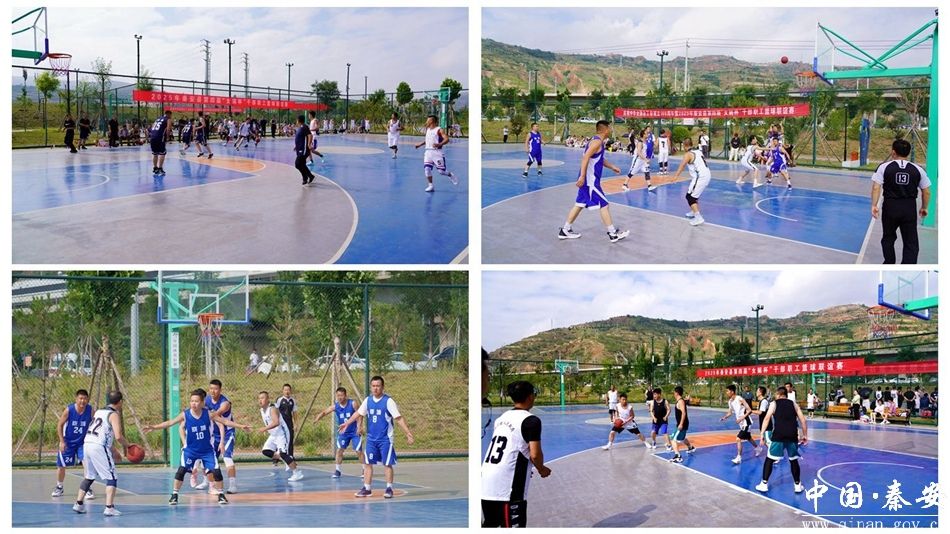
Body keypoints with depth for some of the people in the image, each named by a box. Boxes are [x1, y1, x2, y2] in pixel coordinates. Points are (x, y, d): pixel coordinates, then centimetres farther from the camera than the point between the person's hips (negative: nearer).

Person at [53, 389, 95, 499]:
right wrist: (62, 441, -14)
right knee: (61, 466, 8)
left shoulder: (91, 411, -15)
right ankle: (59, 488, 32)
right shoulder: (69, 410, -19)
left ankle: (87, 489, -5)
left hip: (83, 442, 0)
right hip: (68, 442, 0)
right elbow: (60, 425, -10)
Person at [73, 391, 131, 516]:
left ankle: (79, 504, 24)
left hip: (87, 444, 8)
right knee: (111, 478, -1)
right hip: (99, 447, -8)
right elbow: (118, 436, -15)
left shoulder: (98, 412, 20)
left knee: (89, 477, 22)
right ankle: (109, 508, -10)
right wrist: (126, 445, 4)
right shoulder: (114, 415, -4)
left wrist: (113, 450, 31)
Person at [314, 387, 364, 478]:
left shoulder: (352, 404, -15)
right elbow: (324, 412, -17)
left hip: (355, 432, -3)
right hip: (344, 432, 3)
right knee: (339, 450, -5)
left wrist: (360, 426, -20)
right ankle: (338, 471, 7)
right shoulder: (335, 406, -8)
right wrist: (317, 418, -37)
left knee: (359, 451, -4)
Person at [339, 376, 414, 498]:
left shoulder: (388, 401, -12)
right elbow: (358, 413, 20)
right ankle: (367, 488, 13)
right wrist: (347, 424, 24)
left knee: (387, 464, -2)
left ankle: (389, 488, 7)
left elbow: (399, 418, -15)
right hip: (371, 438, 5)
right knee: (368, 463, 5)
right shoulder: (368, 400, 3)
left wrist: (408, 433, -22)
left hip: (385, 439, -5)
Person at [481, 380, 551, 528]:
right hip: (507, 488, -8)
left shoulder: (502, 418, 17)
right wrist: (542, 470, 7)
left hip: (486, 484, 8)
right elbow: (535, 455, -12)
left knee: (489, 526, 16)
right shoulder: (531, 420, -6)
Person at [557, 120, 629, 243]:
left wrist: (612, 167, 28)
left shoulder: (597, 141, 14)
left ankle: (565, 230, 18)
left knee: (579, 204, 14)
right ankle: (613, 234, 0)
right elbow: (585, 158, -26)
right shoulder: (597, 142, -17)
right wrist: (582, 176, -30)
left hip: (589, 179, 10)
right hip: (591, 180, -10)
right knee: (604, 204, -4)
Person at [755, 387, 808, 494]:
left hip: (778, 435, -2)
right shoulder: (794, 404, 17)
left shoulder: (774, 404, 10)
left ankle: (764, 484, 8)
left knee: (769, 459, 10)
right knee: (794, 460, 18)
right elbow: (802, 420, 11)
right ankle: (798, 485, 19)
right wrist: (805, 435, 16)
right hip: (792, 436, 2)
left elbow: (767, 419, -2)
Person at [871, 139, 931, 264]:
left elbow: (876, 188, -11)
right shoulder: (918, 170, 1)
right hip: (910, 209, 0)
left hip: (890, 207, 0)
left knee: (888, 238, 21)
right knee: (911, 243, 3)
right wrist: (924, 208, 19)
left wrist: (874, 205, -6)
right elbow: (926, 192, 5)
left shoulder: (884, 167, -4)